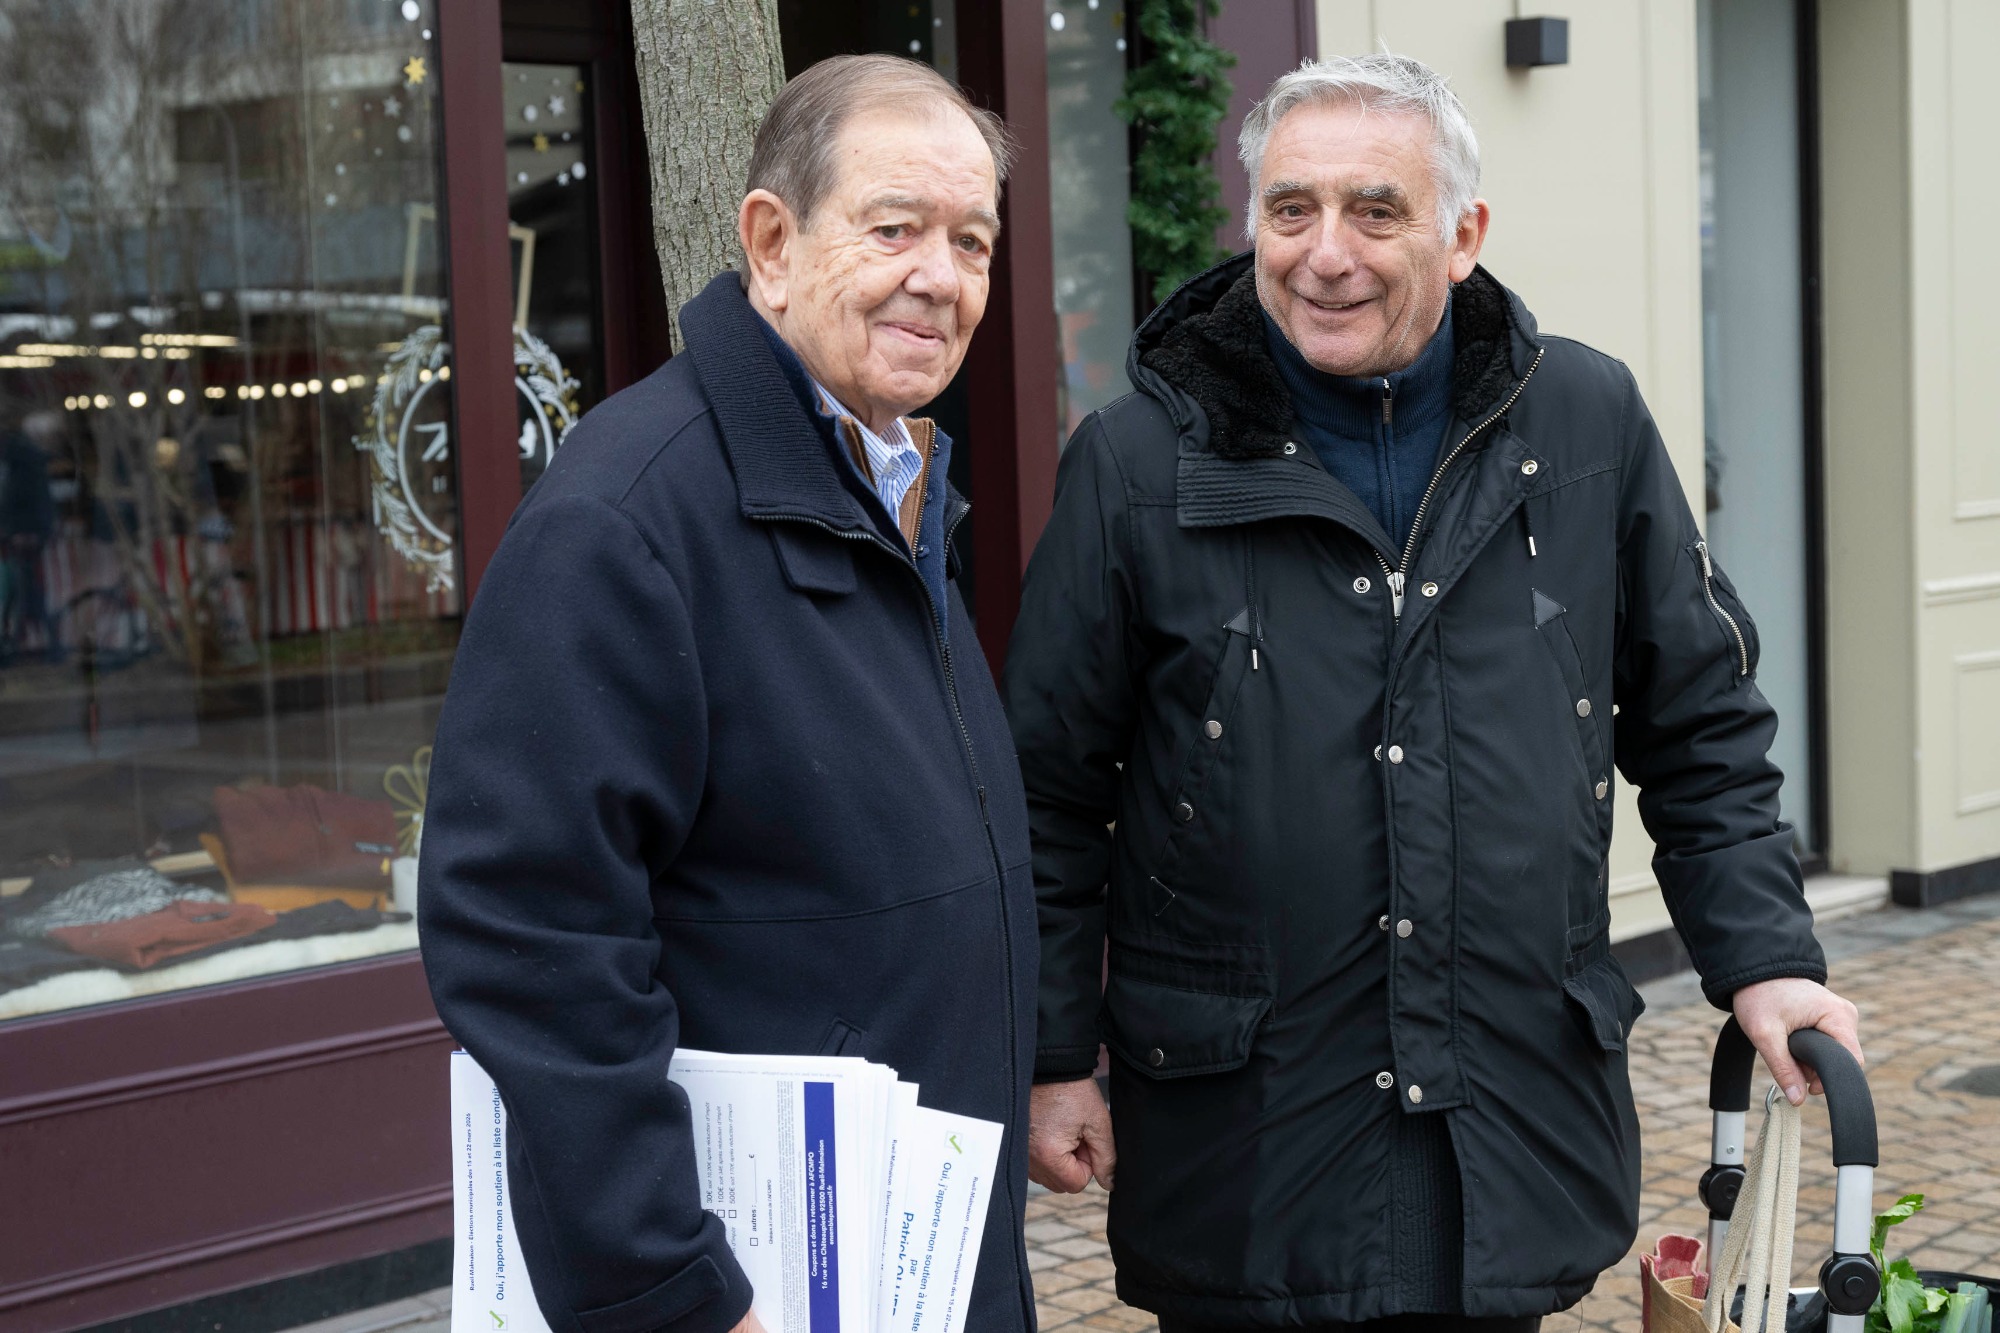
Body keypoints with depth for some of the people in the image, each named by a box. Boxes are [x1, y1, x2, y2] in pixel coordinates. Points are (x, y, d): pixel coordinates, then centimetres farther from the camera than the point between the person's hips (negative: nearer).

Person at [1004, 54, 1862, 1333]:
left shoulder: (1590, 424, 2)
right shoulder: (1140, 460, -4)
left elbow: (1704, 724, 10)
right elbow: (1051, 788, 1)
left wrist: (1763, 953, 2)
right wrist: (1052, 1054, 0)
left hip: (1521, 1120, 2)